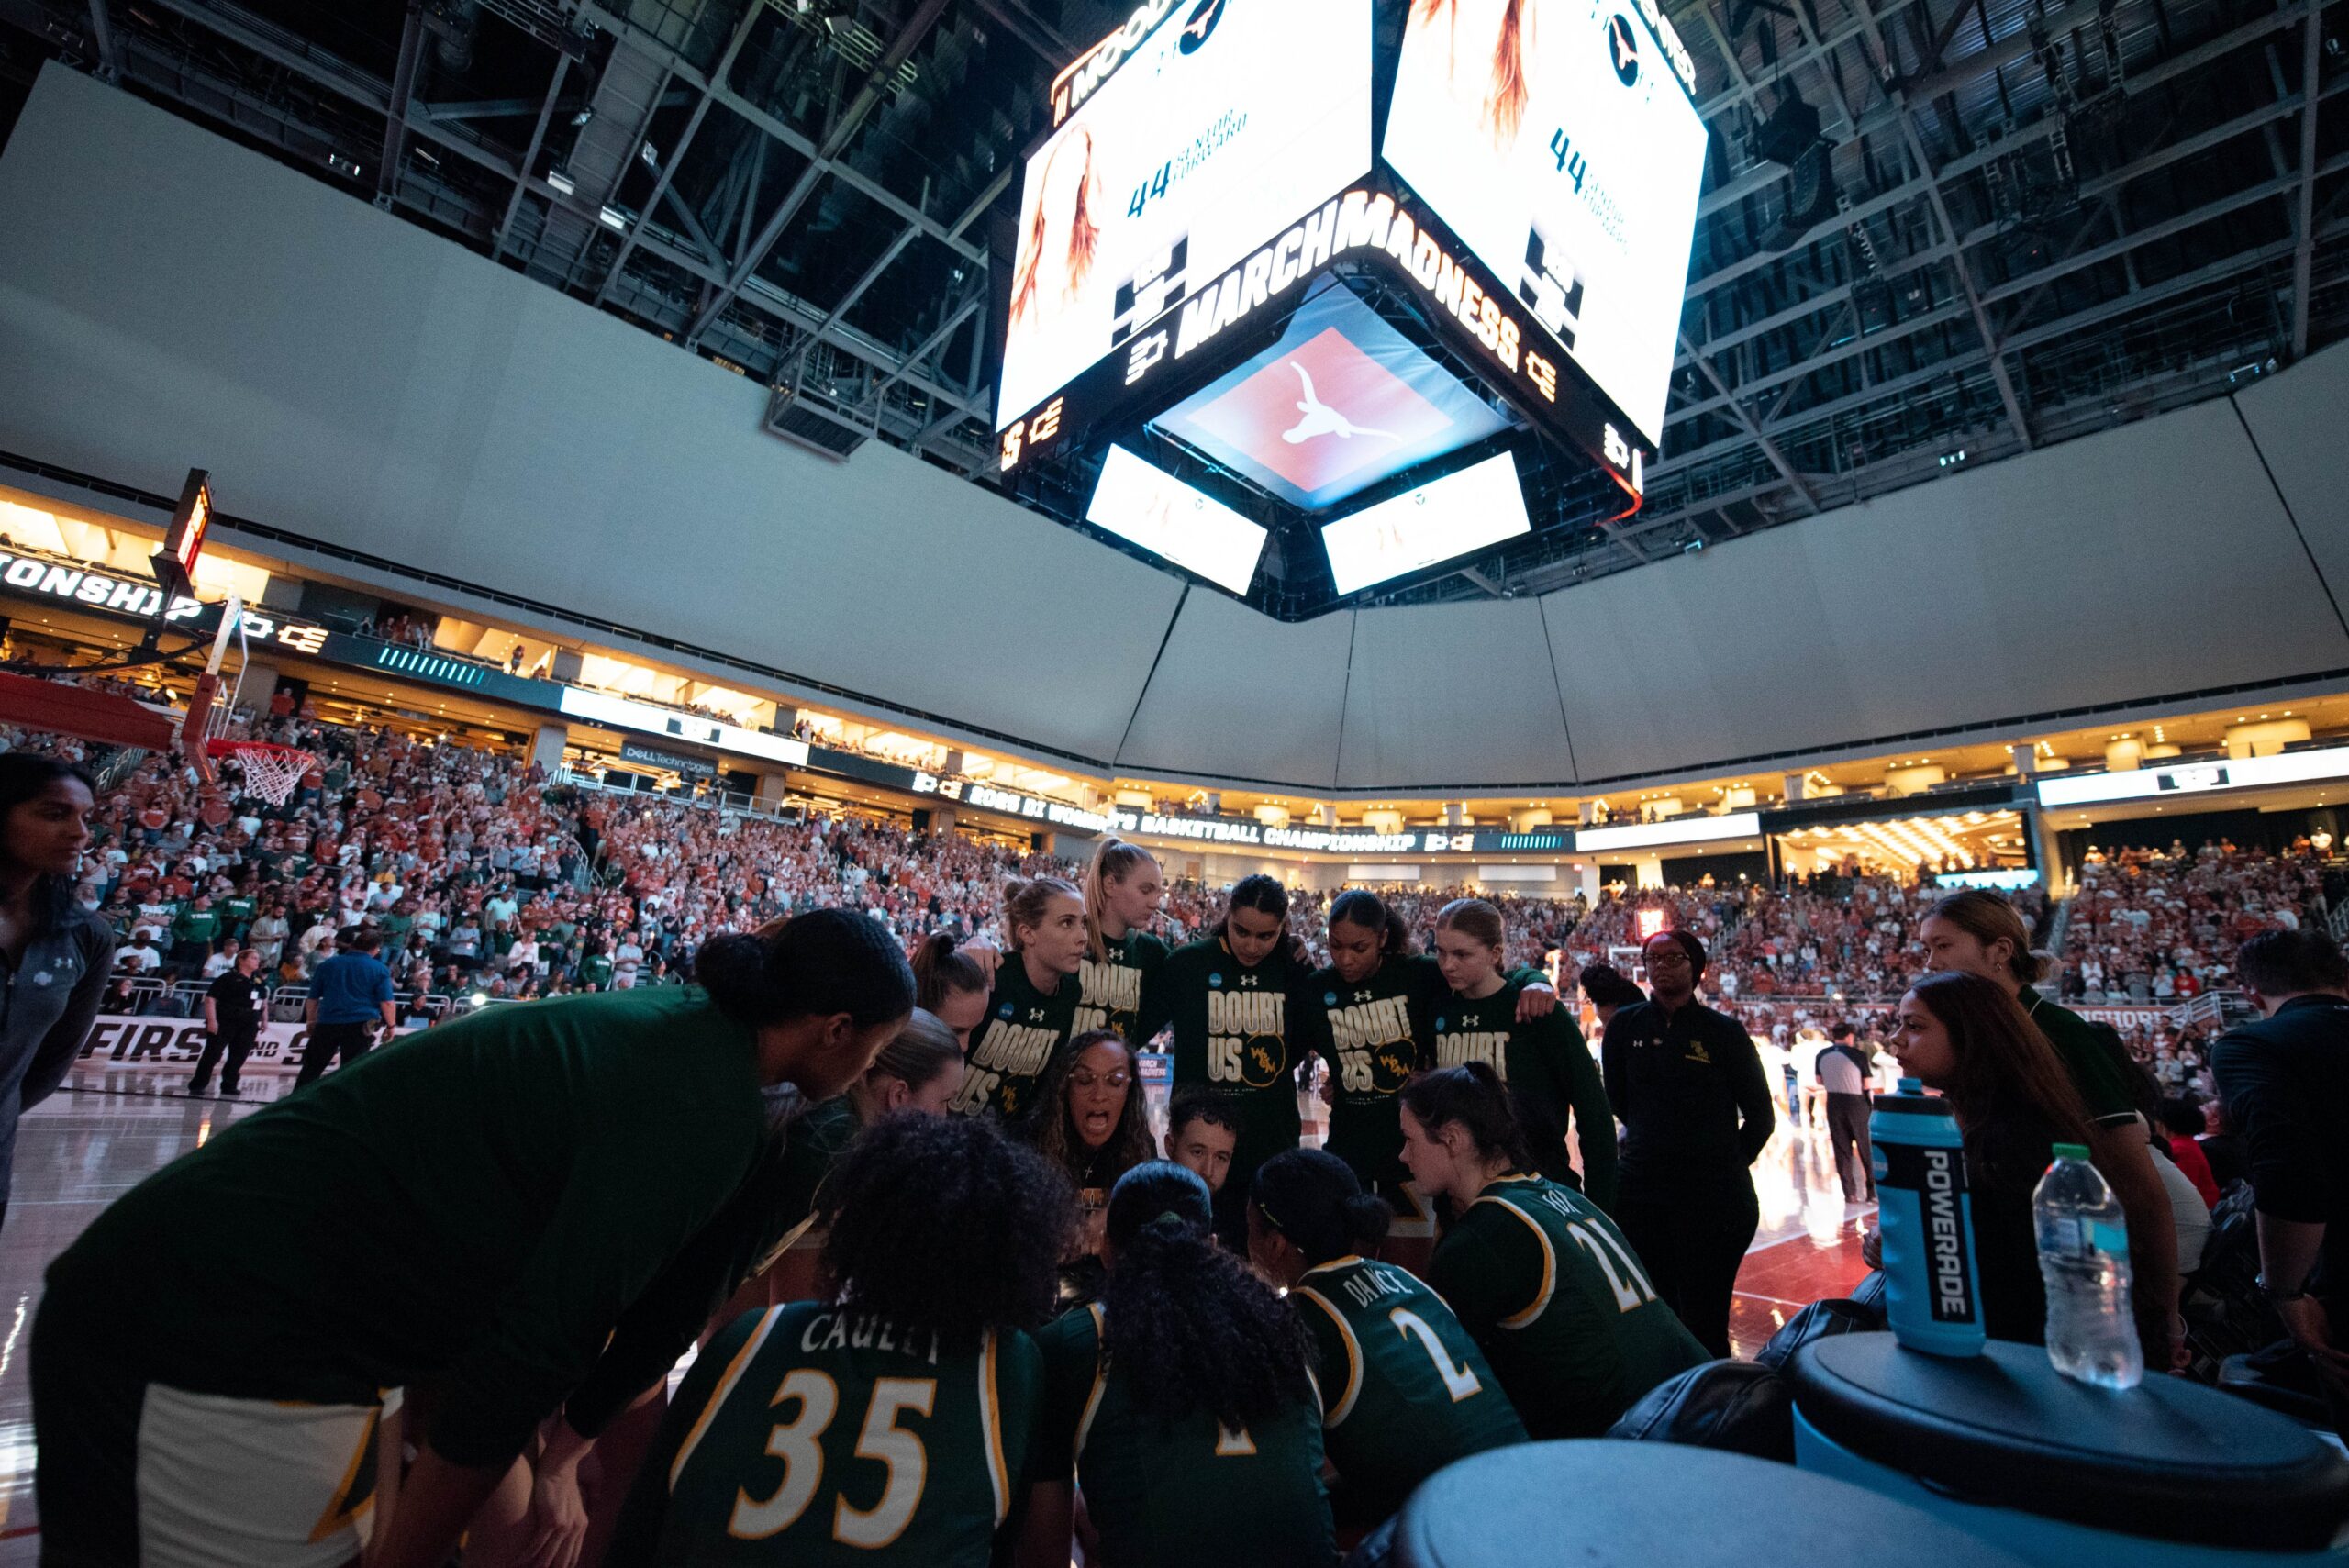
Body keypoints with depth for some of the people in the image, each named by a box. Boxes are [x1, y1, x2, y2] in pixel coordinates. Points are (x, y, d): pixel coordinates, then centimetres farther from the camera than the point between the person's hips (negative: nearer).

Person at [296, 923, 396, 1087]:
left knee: (311, 1067, 15)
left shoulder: (328, 964, 9)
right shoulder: (379, 969, -3)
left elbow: (313, 998, 13)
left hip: (327, 1024, 3)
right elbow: (387, 1002, -8)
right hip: (360, 1025, -3)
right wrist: (391, 1025, 4)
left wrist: (311, 1021, 24)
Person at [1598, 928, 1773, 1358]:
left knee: (1705, 1321, 2)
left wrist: (1730, 1163, 9)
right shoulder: (1626, 1025, 3)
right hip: (1640, 1189, 2)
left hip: (1714, 1197, -2)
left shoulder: (1724, 1032, -2)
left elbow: (1760, 1114, 7)